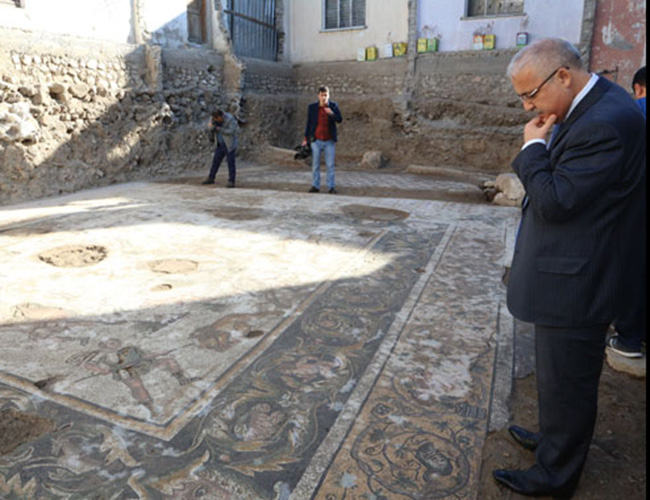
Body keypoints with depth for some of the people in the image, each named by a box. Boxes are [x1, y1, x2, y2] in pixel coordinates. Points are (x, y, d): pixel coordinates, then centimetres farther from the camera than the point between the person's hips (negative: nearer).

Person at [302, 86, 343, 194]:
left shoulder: (333, 106, -1)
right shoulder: (312, 107, -1)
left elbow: (340, 120, -7)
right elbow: (308, 123, 5)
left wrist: (331, 113, -26)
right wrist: (306, 138, 3)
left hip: (330, 141, 0)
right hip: (316, 140, 0)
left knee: (330, 165, 0)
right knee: (315, 164, 3)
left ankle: (331, 187, 5)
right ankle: (315, 186, 11)